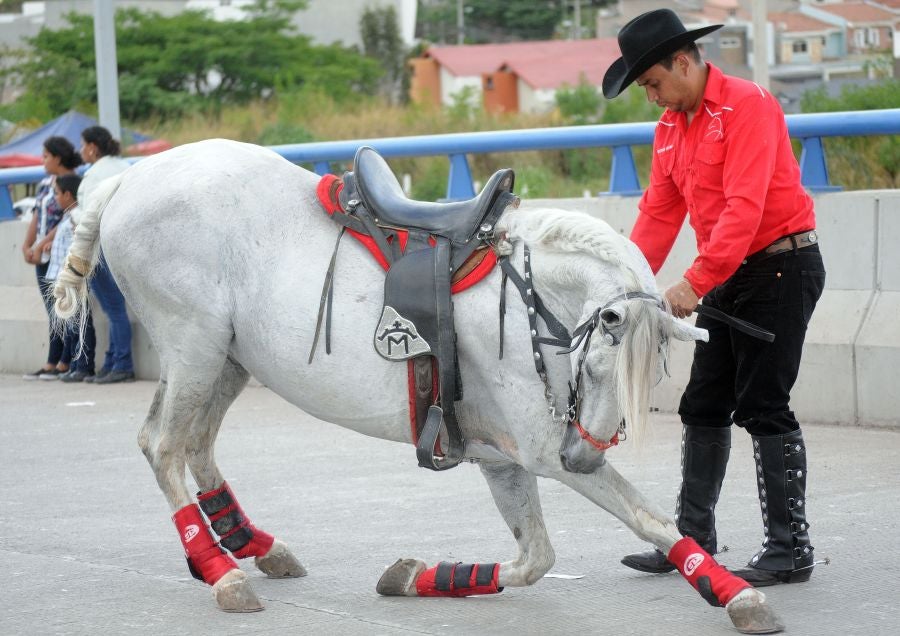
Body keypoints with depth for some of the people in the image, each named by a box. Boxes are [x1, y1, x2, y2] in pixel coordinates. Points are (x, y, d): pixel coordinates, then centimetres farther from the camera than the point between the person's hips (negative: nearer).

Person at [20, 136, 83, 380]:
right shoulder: (45, 184, 15)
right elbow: (36, 217, 13)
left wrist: (41, 245, -16)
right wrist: (27, 245, 0)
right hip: (43, 257, 8)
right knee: (53, 312, 6)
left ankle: (61, 364, -4)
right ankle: (52, 365, 6)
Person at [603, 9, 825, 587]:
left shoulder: (747, 105, -17)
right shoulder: (671, 127, 9)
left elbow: (744, 207, -26)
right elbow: (659, 213, 9)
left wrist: (696, 282, -30)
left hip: (781, 266, -9)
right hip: (727, 278, 9)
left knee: (763, 406, -9)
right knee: (703, 407, 10)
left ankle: (791, 549, -3)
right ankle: (693, 537, 19)